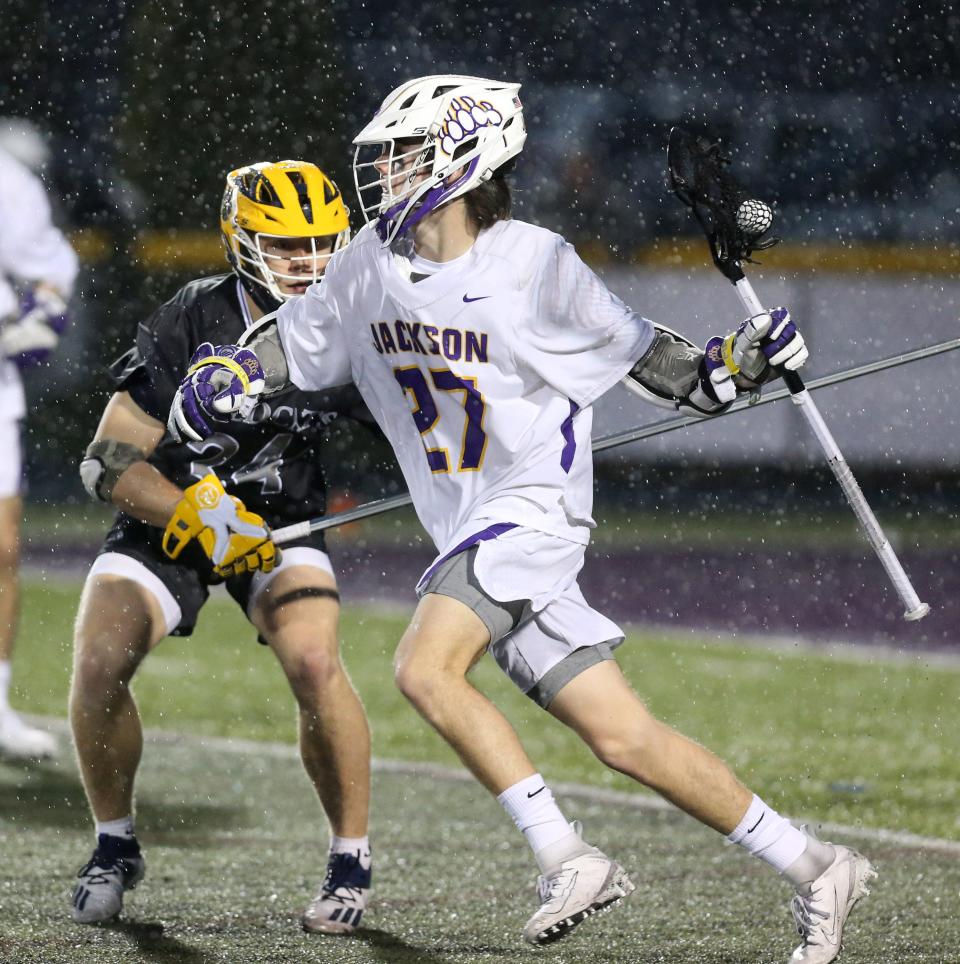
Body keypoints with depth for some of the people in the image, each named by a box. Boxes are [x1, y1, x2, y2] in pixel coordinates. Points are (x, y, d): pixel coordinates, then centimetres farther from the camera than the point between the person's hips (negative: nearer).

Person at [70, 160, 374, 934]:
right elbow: (108, 464, -22)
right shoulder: (191, 325, -23)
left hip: (281, 522, 1)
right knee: (98, 664, -23)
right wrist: (201, 516, -34)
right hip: (168, 517, -1)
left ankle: (352, 857, -6)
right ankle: (116, 847, 3)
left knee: (313, 664, -27)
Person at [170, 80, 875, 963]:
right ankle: (815, 870, 8)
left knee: (425, 667, -25)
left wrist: (740, 362, -17)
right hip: (469, 534, 6)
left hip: (532, 509, -6)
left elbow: (653, 366, -1)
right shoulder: (372, 267, 7)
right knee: (623, 740, 1)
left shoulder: (535, 266, -10)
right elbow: (288, 345, 20)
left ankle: (567, 856, -17)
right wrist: (220, 384, 2)